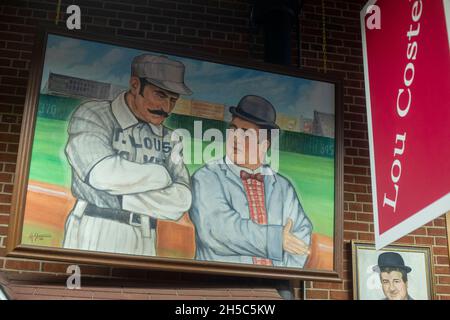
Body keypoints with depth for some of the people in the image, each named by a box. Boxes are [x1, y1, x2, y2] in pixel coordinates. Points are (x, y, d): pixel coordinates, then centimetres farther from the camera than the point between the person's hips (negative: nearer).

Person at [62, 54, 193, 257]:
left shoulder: (169, 140, 11)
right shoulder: (92, 115, 0)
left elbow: (181, 200, -2)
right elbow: (102, 174, -17)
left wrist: (120, 199, -12)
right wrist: (161, 174, -5)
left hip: (144, 242, 3)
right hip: (95, 235, -3)